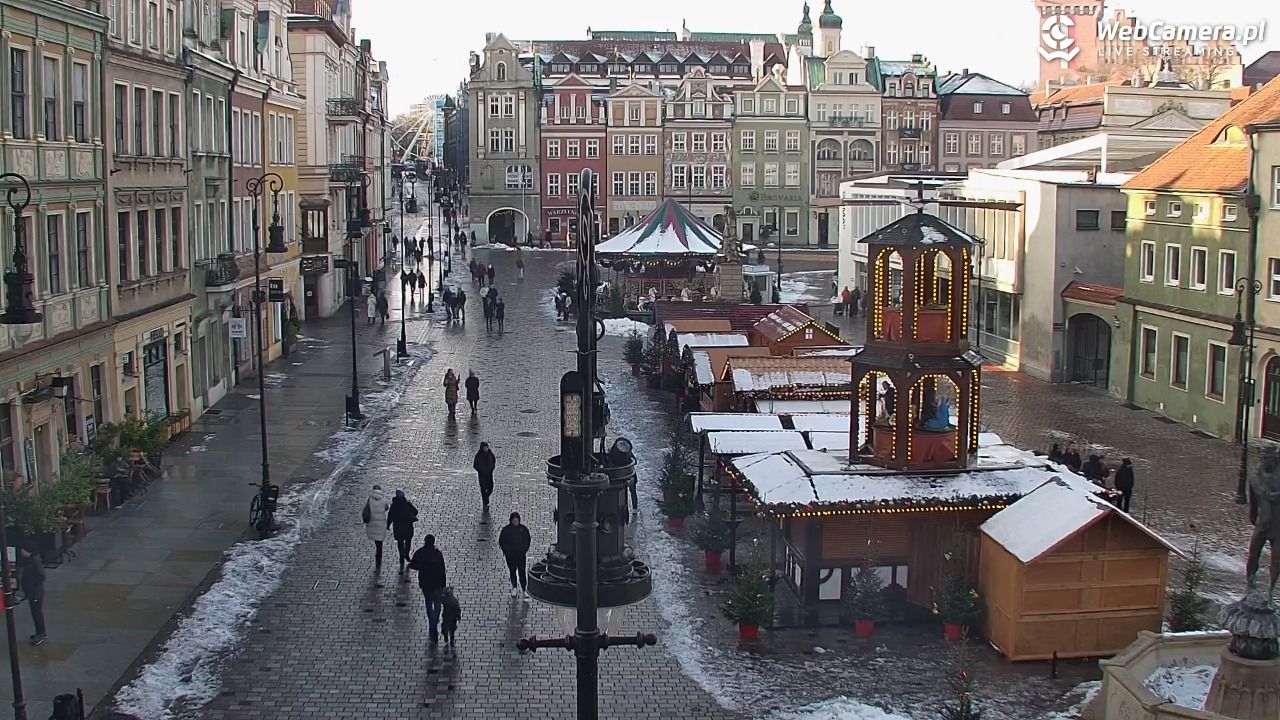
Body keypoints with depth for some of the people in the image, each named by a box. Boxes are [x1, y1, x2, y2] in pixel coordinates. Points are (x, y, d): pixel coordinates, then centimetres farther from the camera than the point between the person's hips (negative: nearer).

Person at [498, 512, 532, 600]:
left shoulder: (523, 529, 3)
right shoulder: (506, 529, -1)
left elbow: (528, 540, 12)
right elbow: (501, 541, 4)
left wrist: (525, 550, 1)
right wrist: (506, 550, -5)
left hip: (521, 554, 0)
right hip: (510, 555, 0)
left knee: (522, 572, -4)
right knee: (512, 571, 9)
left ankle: (524, 590, 0)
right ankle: (514, 588, 23)